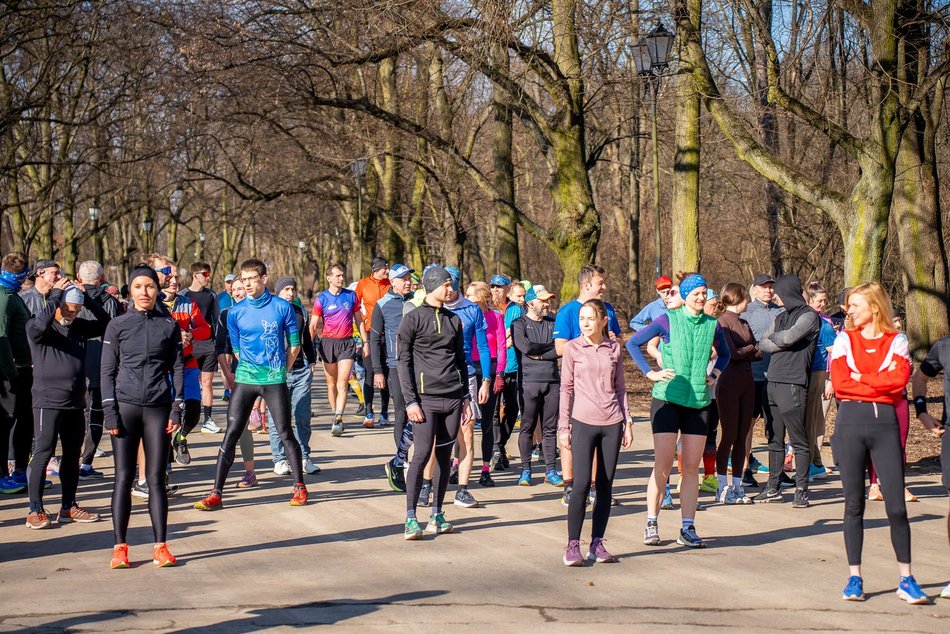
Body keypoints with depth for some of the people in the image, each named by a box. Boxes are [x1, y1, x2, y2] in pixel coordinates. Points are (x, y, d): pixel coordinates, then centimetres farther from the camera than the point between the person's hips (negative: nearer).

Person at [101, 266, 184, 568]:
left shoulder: (169, 325, 7)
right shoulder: (117, 325, 4)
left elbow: (177, 368, 9)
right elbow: (107, 371, 4)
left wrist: (177, 409, 1)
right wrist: (110, 413, -4)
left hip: (158, 407, 1)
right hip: (125, 407, -1)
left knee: (156, 479, 2)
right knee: (123, 478, 0)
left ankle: (160, 546, 7)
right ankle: (120, 546, 6)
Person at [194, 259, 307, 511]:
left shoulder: (282, 307, -1)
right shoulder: (235, 312, 3)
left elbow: (294, 345, 6)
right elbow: (236, 349, 14)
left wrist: (280, 371, 8)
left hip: (275, 380, -1)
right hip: (245, 379, 2)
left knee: (285, 433, 1)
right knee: (231, 434, -4)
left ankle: (299, 487, 16)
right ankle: (216, 494, -2)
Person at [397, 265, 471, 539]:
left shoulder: (454, 320, 15)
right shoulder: (414, 318, -1)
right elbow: (403, 361, -4)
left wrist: (466, 397, 14)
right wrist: (410, 401, -11)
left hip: (453, 397, 5)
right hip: (426, 398, -5)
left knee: (444, 456, 6)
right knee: (422, 453, -11)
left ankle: (437, 515, 12)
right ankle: (410, 519, -7)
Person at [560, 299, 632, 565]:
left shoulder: (614, 348, 7)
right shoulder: (573, 348, 1)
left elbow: (620, 387, 13)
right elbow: (566, 388, 3)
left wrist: (627, 421, 8)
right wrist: (564, 426, -1)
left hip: (612, 423, 3)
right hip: (583, 423, -3)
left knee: (605, 485, 5)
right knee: (582, 484, -9)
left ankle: (597, 543, 12)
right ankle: (572, 545, -2)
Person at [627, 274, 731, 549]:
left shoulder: (712, 325, 7)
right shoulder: (668, 320, -2)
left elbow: (724, 354, 25)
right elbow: (633, 343, 2)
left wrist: (714, 375, 9)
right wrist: (650, 373, -4)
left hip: (699, 402, 3)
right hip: (667, 399, -3)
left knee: (691, 467, 4)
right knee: (663, 465, -5)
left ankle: (688, 529, 9)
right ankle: (652, 524, 6)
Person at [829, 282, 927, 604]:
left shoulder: (897, 341, 7)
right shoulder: (844, 339, 9)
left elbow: (899, 379, -10)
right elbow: (839, 383, -5)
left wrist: (860, 377, -6)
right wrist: (881, 382, -5)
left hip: (886, 424, -1)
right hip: (851, 422, 1)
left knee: (896, 505, -3)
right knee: (854, 504, 5)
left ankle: (906, 580, 5)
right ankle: (854, 578, 11)